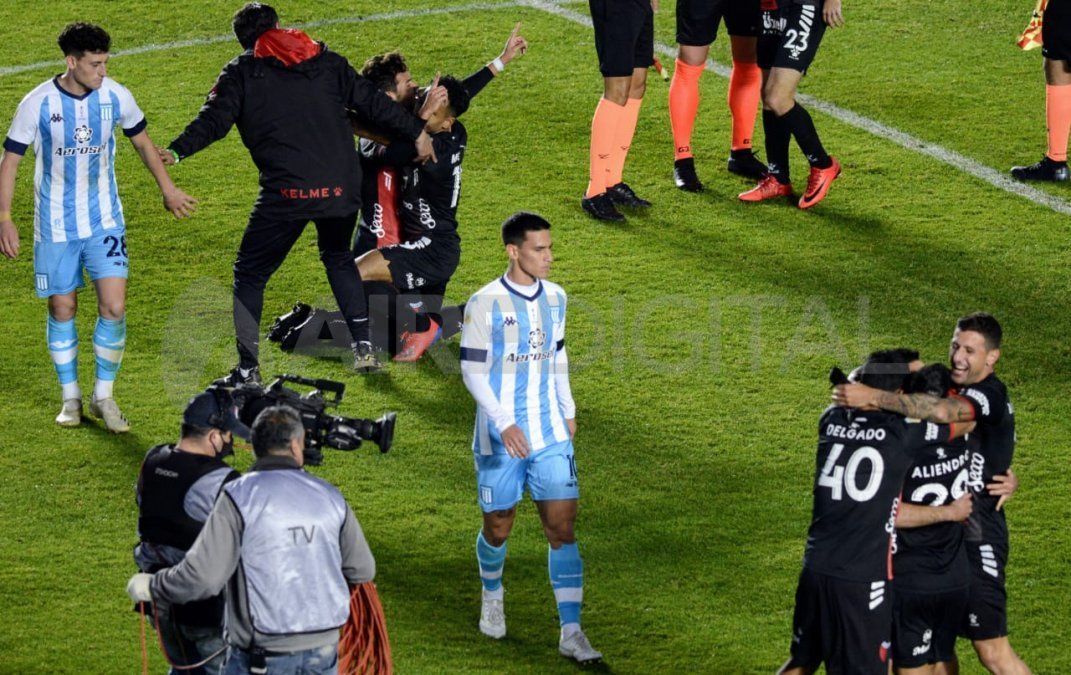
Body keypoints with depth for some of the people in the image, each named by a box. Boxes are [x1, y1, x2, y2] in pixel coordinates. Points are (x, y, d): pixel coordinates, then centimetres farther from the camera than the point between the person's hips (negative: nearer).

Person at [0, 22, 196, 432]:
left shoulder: (115, 96, -7)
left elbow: (141, 141, 13)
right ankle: (70, 398, 23)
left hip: (104, 221, 1)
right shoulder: (39, 103, -14)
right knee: (62, 310, 6)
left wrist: (167, 189, 20)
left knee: (114, 308, -9)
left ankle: (104, 397, 7)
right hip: (56, 226, -1)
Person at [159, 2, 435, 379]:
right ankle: (363, 346, 23)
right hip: (341, 188, 4)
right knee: (338, 256, 31)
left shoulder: (242, 72, 6)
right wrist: (416, 133, 28)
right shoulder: (326, 62, 16)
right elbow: (372, 102, 18)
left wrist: (177, 151, -17)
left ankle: (248, 369, 3)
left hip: (287, 193, -4)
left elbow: (215, 118, -8)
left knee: (249, 275, 10)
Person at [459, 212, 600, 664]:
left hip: (551, 436, 4)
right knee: (499, 527, 10)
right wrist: (504, 425, -21)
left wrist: (567, 411, 22)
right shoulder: (486, 304, -13)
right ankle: (492, 595, 42)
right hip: (501, 440, -4)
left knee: (563, 529, -5)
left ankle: (571, 632, -5)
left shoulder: (554, 298, 5)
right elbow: (472, 372, -12)